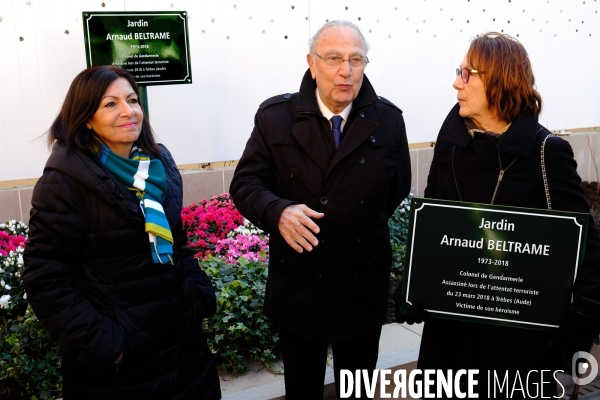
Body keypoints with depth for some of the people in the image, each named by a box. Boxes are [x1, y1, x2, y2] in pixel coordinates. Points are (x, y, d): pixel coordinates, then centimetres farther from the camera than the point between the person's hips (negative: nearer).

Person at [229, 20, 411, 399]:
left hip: (363, 287, 1)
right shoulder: (275, 115, -7)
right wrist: (278, 212, -26)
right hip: (296, 285, 0)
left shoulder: (388, 120, -4)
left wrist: (365, 233, 6)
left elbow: (397, 194, 6)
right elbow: (246, 183, -7)